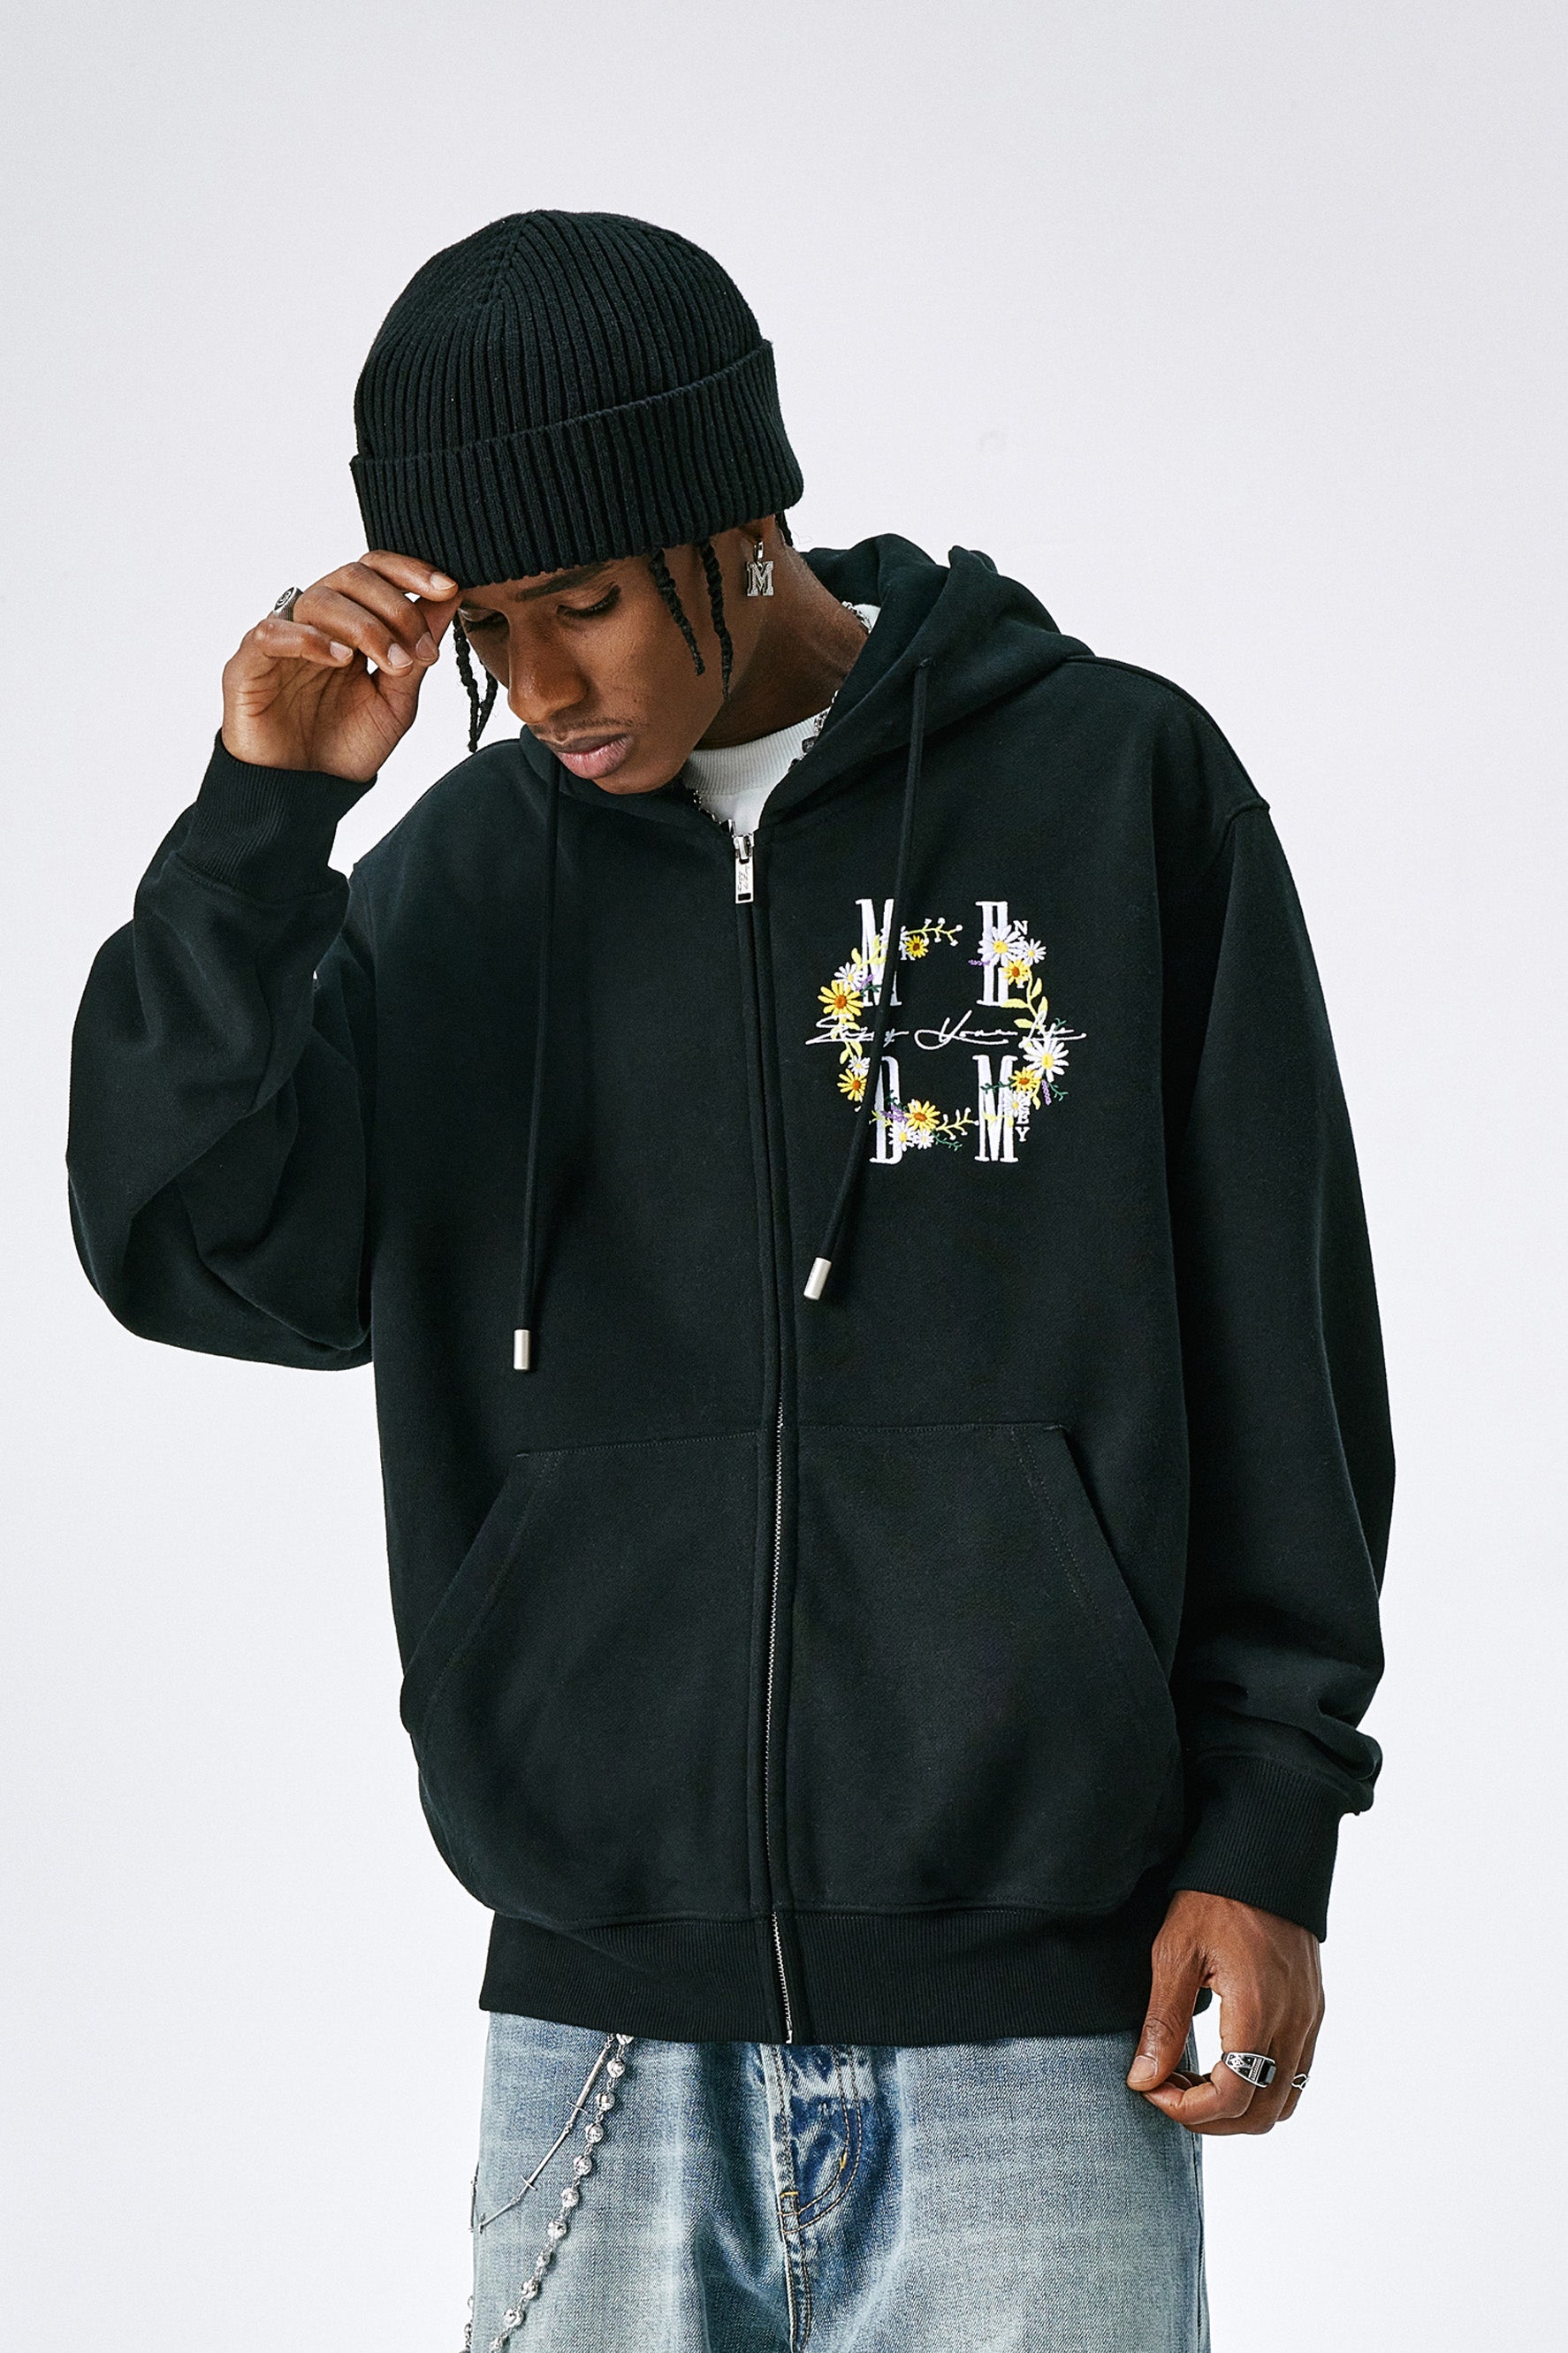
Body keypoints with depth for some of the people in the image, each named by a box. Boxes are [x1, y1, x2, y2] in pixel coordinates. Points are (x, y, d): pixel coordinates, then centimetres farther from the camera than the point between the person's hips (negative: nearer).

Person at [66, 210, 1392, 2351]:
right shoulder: (474, 870, 8)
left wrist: (1265, 1829, -2)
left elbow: (1277, 1341, 2)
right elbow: (199, 1254, -2)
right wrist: (261, 815, -11)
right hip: (599, 2028, 3)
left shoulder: (1117, 783, 0)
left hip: (1028, 2022, -2)